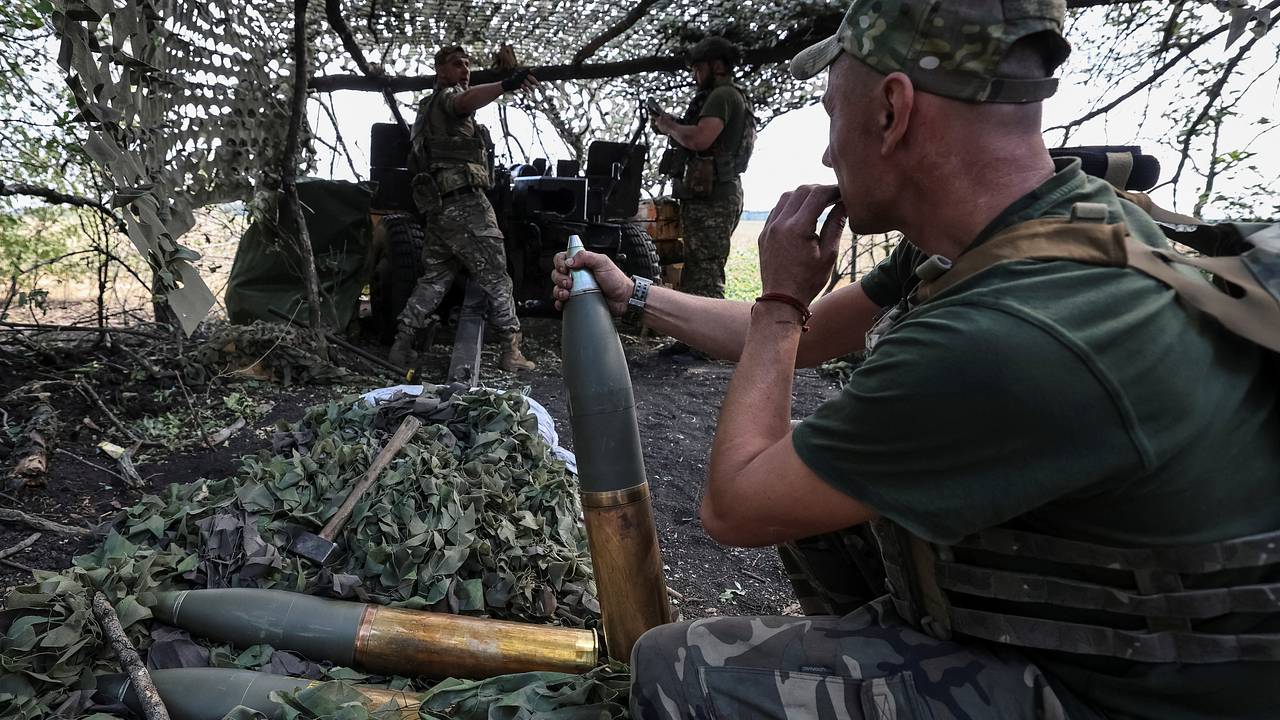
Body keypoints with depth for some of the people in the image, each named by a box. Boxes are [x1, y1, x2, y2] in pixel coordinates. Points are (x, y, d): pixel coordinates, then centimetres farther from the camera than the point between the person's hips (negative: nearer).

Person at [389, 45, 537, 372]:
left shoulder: (427, 107, 28)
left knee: (434, 278, 13)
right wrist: (505, 85, -47)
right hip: (465, 203, -9)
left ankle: (402, 345, 9)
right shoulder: (448, 95, -4)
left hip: (437, 206, 9)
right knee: (495, 278, -5)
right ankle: (511, 350, -4)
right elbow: (465, 102, -29)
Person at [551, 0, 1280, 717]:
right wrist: (634, 295, 16)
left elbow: (735, 505, -21)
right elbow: (797, 337, 9)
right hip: (1053, 619, 8)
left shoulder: (1008, 341, -34)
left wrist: (780, 296, -11)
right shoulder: (983, 235, -6)